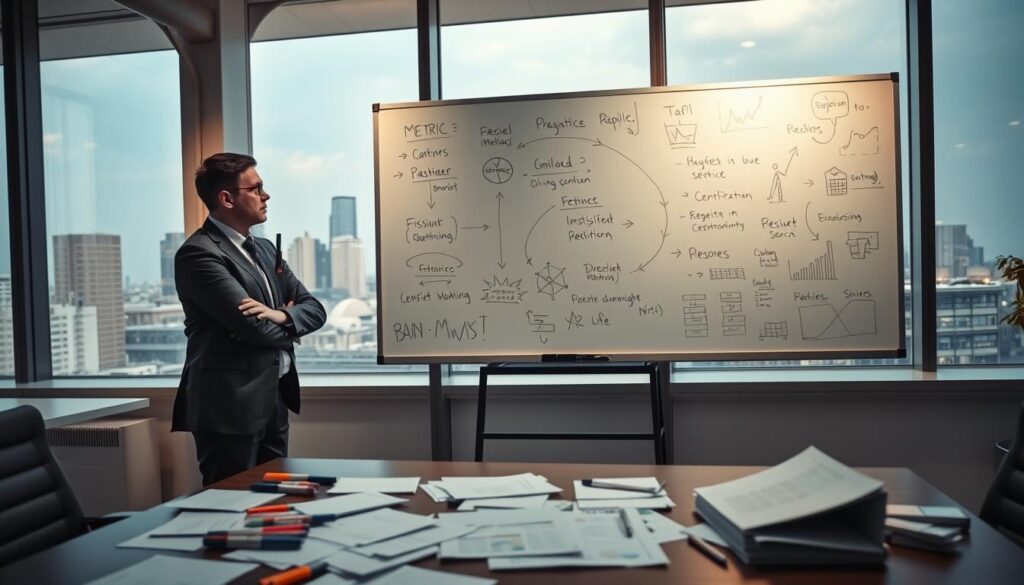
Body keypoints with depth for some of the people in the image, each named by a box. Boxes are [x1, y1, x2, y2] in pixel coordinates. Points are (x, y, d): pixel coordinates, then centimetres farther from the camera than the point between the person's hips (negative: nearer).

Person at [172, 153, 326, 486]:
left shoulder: (265, 249, 15)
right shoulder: (199, 253, -13)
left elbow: (314, 309, 10)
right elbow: (255, 328, -21)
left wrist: (281, 316, -12)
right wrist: (290, 327, 0)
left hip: (273, 401, 8)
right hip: (230, 406, -8)